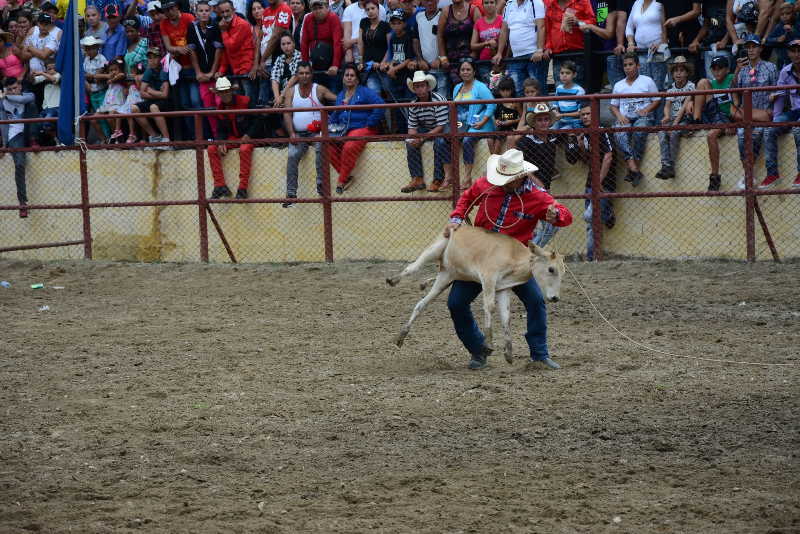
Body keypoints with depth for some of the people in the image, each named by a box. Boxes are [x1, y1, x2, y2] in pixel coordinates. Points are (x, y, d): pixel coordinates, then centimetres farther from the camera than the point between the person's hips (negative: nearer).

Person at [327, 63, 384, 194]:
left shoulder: (364, 92, -1)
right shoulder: (340, 95, 20)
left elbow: (379, 105, -13)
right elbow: (335, 115, 30)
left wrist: (370, 124, -14)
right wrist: (332, 125, 10)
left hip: (362, 128, -7)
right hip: (343, 131, 7)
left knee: (349, 147, -35)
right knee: (328, 146, -21)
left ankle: (341, 181, -23)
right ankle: (346, 176, -15)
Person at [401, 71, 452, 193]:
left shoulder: (438, 100, -22)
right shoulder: (414, 105, -2)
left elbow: (441, 126, -25)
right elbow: (412, 127, 0)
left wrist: (422, 138, -31)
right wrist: (414, 138, -25)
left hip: (441, 129, -6)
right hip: (425, 129, 6)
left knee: (440, 142, -36)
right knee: (410, 142, -15)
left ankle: (438, 180, -31)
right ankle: (417, 179, -16)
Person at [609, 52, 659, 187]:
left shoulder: (647, 81, 13)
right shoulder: (618, 85, 24)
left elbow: (657, 100, 9)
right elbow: (613, 105, 22)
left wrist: (646, 109, -9)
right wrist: (619, 115, 0)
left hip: (642, 117, -3)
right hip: (625, 118, 3)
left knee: (639, 132, -38)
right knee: (620, 134, -33)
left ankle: (632, 170, -36)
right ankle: (634, 170, -44)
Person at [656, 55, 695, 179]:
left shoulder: (690, 86, -3)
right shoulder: (671, 89, 14)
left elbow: (686, 105, -12)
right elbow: (667, 105, 4)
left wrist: (675, 122, -22)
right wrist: (667, 116, -20)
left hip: (686, 119, -4)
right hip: (673, 118, 4)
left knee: (674, 133, -31)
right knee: (662, 133, -25)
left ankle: (671, 166, -26)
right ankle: (666, 165, -31)